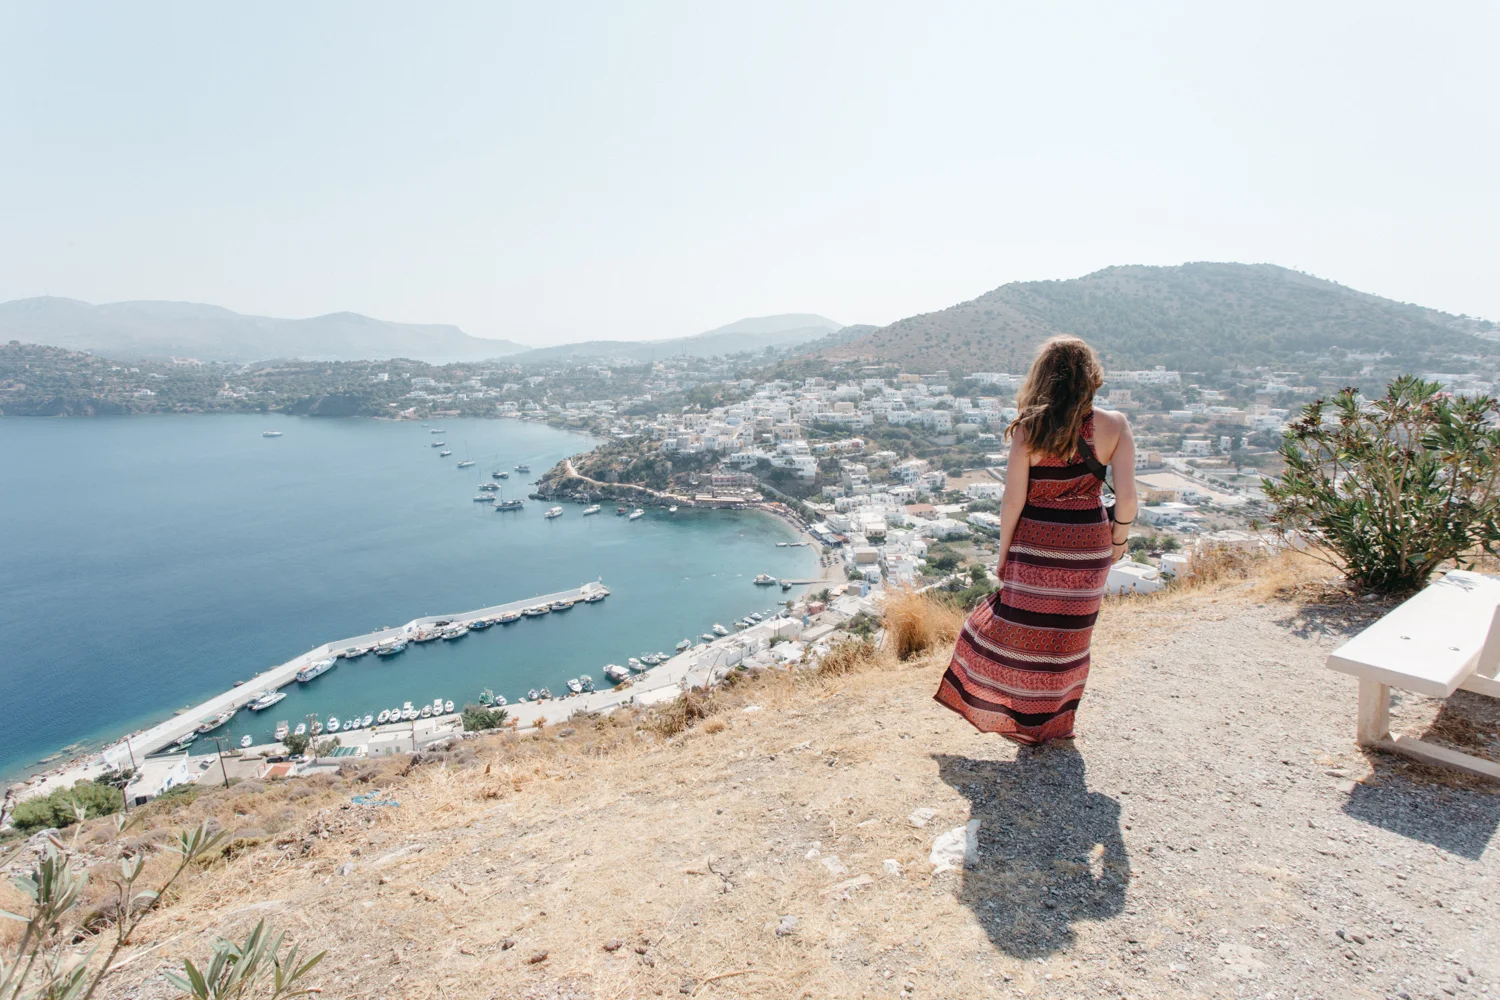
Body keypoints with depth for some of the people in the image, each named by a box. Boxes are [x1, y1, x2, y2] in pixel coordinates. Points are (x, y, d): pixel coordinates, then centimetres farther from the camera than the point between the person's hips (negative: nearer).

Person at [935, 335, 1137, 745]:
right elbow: (1126, 497, -10)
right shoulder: (1113, 425, -7)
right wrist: (1118, 539, 7)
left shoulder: (1028, 430, -12)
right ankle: (1056, 722, 32)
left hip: (1035, 545, -2)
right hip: (1087, 545, 2)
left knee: (1019, 627, 11)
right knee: (1069, 636, 16)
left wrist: (1004, 550, 1)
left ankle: (1022, 719, 22)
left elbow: (1013, 500, -11)